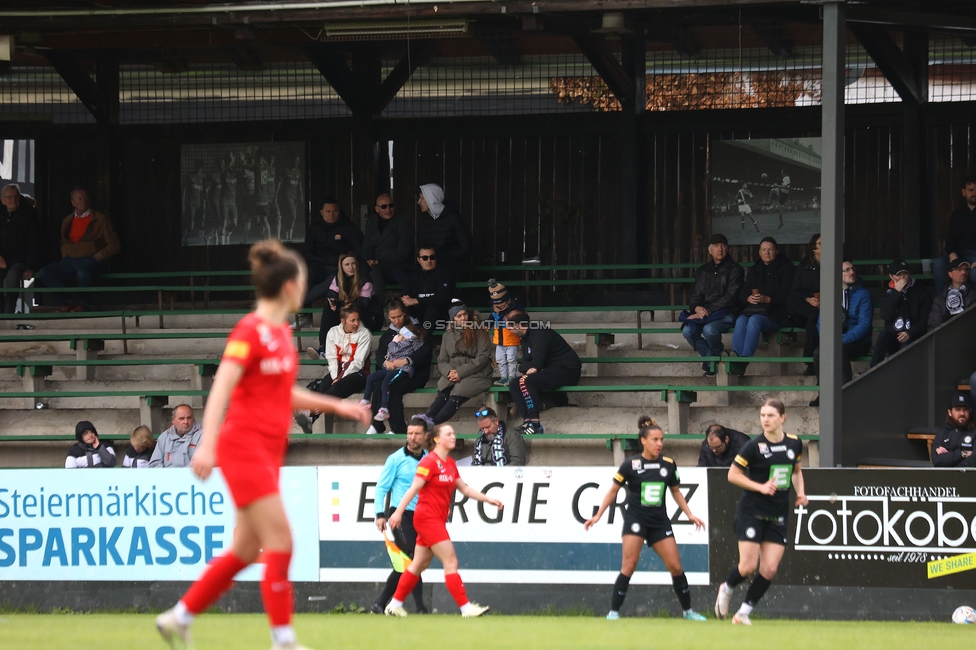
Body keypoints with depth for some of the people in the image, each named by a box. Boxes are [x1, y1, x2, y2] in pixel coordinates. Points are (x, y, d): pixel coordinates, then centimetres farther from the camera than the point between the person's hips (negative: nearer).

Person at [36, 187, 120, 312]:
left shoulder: (100, 220, 4)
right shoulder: (67, 221, 19)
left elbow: (114, 245, 0)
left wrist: (96, 258, -11)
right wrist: (65, 257, 10)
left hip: (92, 262, -5)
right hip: (70, 262, 5)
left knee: (83, 273, -41)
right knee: (44, 272, -20)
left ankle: (81, 304, -14)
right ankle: (68, 302, -17)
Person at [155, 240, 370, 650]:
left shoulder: (281, 334, 14)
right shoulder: (251, 331, -12)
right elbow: (221, 389, -20)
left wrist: (336, 406, 23)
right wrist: (207, 444, -29)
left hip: (268, 453, 9)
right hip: (245, 447, -9)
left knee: (246, 549, 10)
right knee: (280, 541, -12)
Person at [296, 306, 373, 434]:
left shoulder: (364, 334, -5)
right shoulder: (333, 332, 7)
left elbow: (358, 362, -10)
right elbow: (332, 358, 3)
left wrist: (341, 379, -16)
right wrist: (335, 377, -13)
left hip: (357, 372, -4)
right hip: (338, 371, 4)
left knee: (338, 387, -34)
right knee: (322, 386, -28)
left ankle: (310, 414, -53)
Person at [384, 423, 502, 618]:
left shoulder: (450, 464, 13)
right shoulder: (429, 462, -13)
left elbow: (465, 489, 20)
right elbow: (414, 488, -17)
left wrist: (488, 499, 13)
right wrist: (398, 512, -21)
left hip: (438, 520, 9)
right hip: (428, 518, -9)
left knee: (419, 565, 12)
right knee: (451, 563, -10)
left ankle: (395, 605, 18)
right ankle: (466, 607, -10)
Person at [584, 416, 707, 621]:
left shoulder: (668, 465, 4)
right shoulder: (631, 465, -6)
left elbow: (675, 492, 17)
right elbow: (613, 490, 3)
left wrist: (690, 515, 11)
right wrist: (598, 515, 0)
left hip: (660, 521, 3)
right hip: (635, 519, -3)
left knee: (675, 566, 1)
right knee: (629, 565, -13)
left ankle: (687, 610, 15)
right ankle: (614, 611, -7)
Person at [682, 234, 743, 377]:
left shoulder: (734, 269, -2)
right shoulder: (703, 271, 16)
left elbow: (730, 297, -12)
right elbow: (695, 295, 13)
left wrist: (708, 311, -19)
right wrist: (696, 308, -12)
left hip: (726, 313, -5)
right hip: (703, 312, 5)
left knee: (709, 329, -35)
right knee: (688, 330, -25)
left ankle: (717, 357, -4)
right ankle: (710, 359, -4)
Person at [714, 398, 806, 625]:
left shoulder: (794, 443, 2)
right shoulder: (754, 446, -12)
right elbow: (733, 475, -7)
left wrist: (800, 492, 3)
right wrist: (761, 487, -16)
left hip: (778, 516, 4)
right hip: (752, 511, -4)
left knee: (769, 569, -4)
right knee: (748, 566, -8)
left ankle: (744, 612, 9)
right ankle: (726, 589, 24)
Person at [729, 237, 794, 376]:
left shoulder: (785, 268, 7)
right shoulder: (754, 270, 23)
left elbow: (787, 295, -4)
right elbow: (742, 295, 16)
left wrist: (768, 299, -19)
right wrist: (748, 298, -9)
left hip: (776, 313, -5)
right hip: (754, 309, 5)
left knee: (754, 320, -35)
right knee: (741, 320, -30)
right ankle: (735, 356, -47)